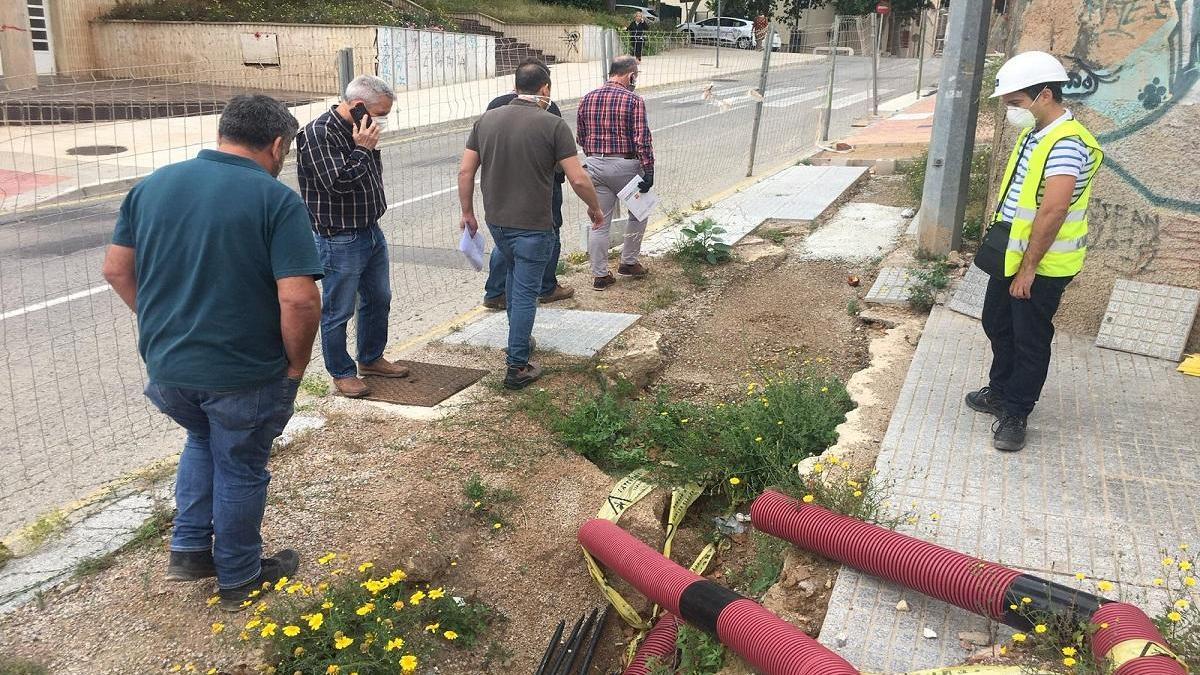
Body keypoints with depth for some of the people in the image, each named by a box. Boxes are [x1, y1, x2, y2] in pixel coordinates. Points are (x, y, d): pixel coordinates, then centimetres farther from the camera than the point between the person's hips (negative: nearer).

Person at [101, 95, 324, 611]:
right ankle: (239, 579, 34)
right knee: (240, 470, 16)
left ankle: (190, 549, 32)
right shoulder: (277, 200, -17)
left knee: (203, 440, 32)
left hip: (166, 364, 5)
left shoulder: (152, 185, 1)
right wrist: (296, 363, -8)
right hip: (245, 374, -5)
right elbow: (300, 300, -24)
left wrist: (165, 324, 16)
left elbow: (116, 269, 7)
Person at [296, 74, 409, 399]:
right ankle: (341, 373, 18)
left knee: (378, 299, 19)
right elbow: (338, 183, -25)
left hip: (371, 232, 9)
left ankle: (371, 358, 37)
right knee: (338, 311, 4)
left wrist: (371, 148, 2)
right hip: (339, 240, -9)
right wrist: (363, 149, -18)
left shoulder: (359, 129, 8)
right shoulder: (319, 133, -18)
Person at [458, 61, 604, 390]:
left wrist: (467, 212, 14)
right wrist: (595, 208, 4)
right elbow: (578, 179, -14)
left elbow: (465, 171, 2)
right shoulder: (553, 125, -12)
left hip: (496, 221, 6)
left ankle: (518, 340, 42)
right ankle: (517, 367, 8)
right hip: (532, 225, -5)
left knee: (515, 274, 28)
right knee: (526, 291, 3)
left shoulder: (486, 120, 2)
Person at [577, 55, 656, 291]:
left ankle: (599, 274, 10)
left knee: (599, 222, 8)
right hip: (625, 165, -4)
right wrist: (649, 171, -12)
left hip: (595, 165, 4)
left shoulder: (587, 99, 5)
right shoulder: (633, 100, -11)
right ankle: (628, 262, 24)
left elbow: (580, 137, 13)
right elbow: (642, 140, -16)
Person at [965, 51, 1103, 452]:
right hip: (1010, 254, 9)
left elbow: (1053, 212, -29)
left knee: (1030, 341, 5)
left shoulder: (1067, 144, -24)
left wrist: (1028, 267, -25)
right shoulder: (1033, 134, 7)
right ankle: (1000, 391, 41)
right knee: (997, 325, 22)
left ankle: (1014, 414, 19)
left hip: (1041, 266, -9)